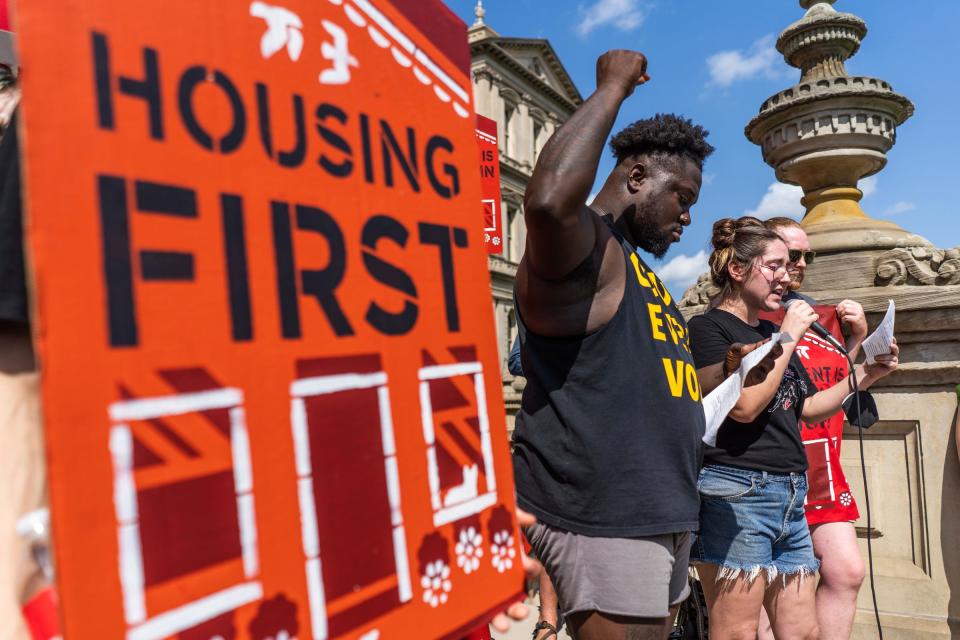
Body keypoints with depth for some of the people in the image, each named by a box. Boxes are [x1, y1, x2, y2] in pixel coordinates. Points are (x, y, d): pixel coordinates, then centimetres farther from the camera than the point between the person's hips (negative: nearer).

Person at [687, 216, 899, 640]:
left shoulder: (773, 333, 17)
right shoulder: (707, 327, -6)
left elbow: (808, 408, 23)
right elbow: (745, 405, -19)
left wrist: (863, 376, 10)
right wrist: (788, 336, -11)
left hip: (791, 497, 8)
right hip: (736, 493, -8)